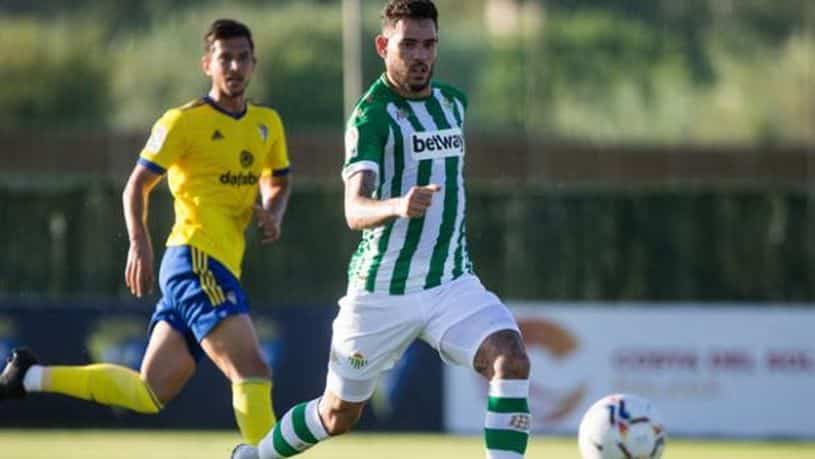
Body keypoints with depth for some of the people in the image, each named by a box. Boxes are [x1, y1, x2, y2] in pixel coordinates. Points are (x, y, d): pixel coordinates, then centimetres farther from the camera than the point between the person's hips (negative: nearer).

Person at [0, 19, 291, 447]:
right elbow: (137, 186, -3)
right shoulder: (184, 121, -5)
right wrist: (139, 242, -17)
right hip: (195, 258, -8)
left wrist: (273, 212, 6)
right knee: (252, 371, -20)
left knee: (150, 393, 10)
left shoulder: (267, 123, 13)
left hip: (221, 267, 8)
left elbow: (278, 182, 28)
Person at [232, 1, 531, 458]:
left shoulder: (453, 102, 8)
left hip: (452, 282, 4)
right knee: (338, 414, 11)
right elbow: (355, 210, -30)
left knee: (511, 359, -24)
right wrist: (397, 206, -49)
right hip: (382, 291, -4)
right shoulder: (372, 115, -14)